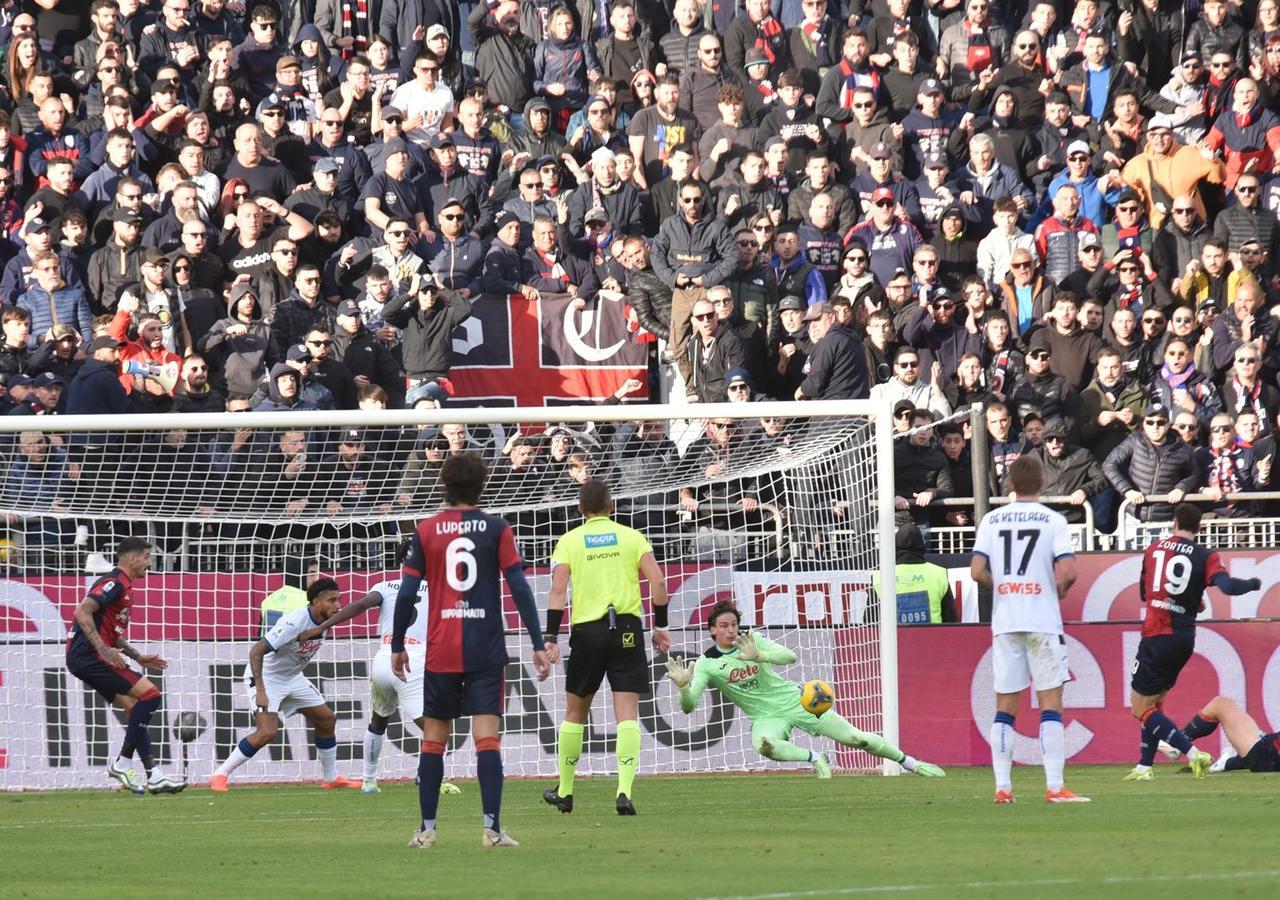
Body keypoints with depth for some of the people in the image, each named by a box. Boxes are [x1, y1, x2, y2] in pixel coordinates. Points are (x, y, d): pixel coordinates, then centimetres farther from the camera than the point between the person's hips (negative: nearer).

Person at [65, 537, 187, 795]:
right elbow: (82, 612, -23)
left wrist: (139, 658, 27)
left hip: (83, 658, 11)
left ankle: (154, 776, 6)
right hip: (88, 655, -11)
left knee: (136, 709, 9)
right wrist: (103, 650, -27)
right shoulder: (115, 583, -10)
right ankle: (122, 763, -9)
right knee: (150, 695, -13)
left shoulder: (124, 586, 22)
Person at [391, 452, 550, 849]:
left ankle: (427, 828, 9)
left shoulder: (425, 531, 3)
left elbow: (406, 593, 1)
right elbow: (519, 588, -5)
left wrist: (397, 645, 12)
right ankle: (492, 827, -13)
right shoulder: (496, 529, 0)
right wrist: (538, 645, -3)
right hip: (486, 651, -1)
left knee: (433, 738, 9)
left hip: (441, 652, 1)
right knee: (487, 737, -5)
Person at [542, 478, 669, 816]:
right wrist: (660, 627, 7)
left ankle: (564, 791, 26)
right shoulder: (632, 537, 5)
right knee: (627, 713, -4)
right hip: (627, 628, 0)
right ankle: (624, 791, -19)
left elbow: (558, 590, -4)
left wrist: (550, 639, -4)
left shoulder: (569, 541, 4)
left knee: (576, 711, 16)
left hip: (587, 630, 0)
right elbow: (658, 581, -2)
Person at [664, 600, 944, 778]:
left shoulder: (751, 640, -5)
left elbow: (789, 656, -16)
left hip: (794, 699, 1)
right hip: (767, 717, -1)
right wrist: (682, 686, -41)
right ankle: (815, 759, -15)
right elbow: (688, 705, -18)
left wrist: (758, 656, -33)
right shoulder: (706, 664, -9)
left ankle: (911, 763, 21)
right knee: (764, 744, -41)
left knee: (855, 737, 0)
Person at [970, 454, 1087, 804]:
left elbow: (977, 571, -2)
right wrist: (1060, 590, 9)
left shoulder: (991, 520, 5)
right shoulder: (1053, 520, -4)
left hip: (1004, 621, 3)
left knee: (1004, 706, 7)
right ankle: (1054, 786, -7)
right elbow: (1067, 572, -13)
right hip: (1043, 621, -3)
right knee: (1050, 703, -1)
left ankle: (1002, 787, 3)